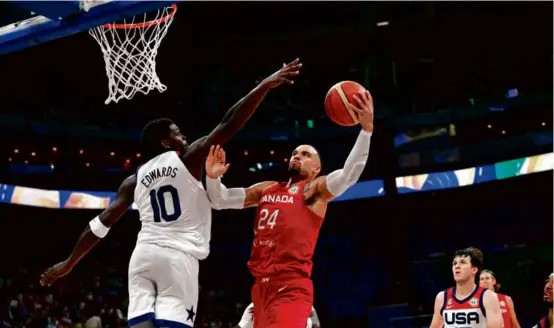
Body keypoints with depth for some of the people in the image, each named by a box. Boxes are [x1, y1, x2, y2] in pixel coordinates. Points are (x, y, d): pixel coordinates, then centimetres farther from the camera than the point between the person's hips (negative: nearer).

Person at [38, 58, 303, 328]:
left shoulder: (136, 179, 18)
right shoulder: (188, 158, 6)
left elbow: (100, 223, 17)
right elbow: (228, 124, -2)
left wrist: (68, 264, 26)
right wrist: (265, 85, -1)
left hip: (143, 254, 5)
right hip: (178, 255, -5)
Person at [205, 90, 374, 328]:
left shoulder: (316, 189, 3)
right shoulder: (266, 189, 20)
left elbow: (349, 174, -16)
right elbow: (221, 201, 20)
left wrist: (366, 128, -27)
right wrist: (212, 178, -2)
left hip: (291, 288, -7)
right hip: (262, 286, 7)